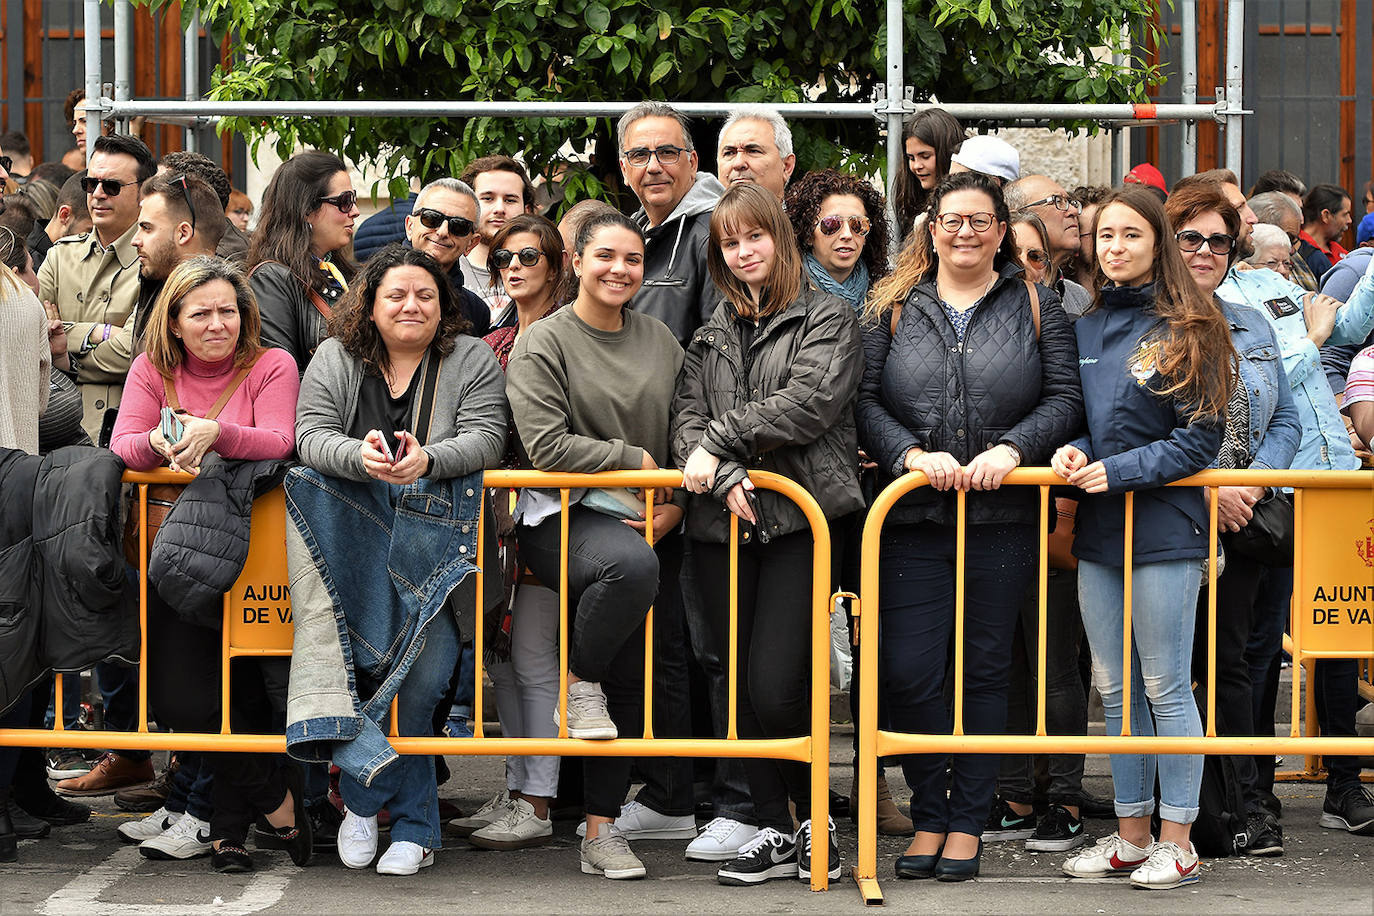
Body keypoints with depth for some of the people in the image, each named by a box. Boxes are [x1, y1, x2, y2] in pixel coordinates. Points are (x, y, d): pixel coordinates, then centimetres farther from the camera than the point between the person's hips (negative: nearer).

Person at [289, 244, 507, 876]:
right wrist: (360, 456, -23)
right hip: (353, 527, 1)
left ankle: (363, 796, -9)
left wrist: (428, 460, -26)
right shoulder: (334, 360, 13)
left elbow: (484, 438, -5)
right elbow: (311, 437, 0)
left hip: (431, 534, -1)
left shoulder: (472, 360, 8)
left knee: (422, 669, -24)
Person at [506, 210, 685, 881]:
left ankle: (600, 826, 3)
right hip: (561, 517, -5)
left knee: (628, 673, -2)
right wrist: (637, 461, -8)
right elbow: (547, 444, -11)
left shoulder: (660, 341, 15)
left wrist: (674, 505, 0)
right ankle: (578, 682, -12)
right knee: (630, 564, -38)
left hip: (644, 519, 5)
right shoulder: (543, 343, -1)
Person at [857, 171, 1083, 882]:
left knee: (984, 669, 6)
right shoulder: (893, 308, 8)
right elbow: (862, 399, 0)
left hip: (1002, 517, 0)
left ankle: (968, 822, 15)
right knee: (907, 672, -5)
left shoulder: (1034, 307, 7)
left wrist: (1011, 449, -14)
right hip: (912, 518, 0)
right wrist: (911, 454, -15)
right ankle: (929, 815, 12)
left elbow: (1065, 398, 0)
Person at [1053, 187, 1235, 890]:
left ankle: (1176, 840, 6)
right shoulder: (1085, 330, 11)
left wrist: (1118, 471, -15)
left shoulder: (1185, 331, -6)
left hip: (1163, 528, -6)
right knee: (1115, 688, 10)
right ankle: (1131, 835, 19)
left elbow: (1201, 438, -9)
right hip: (1097, 532, 6)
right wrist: (1071, 452, -3)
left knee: (1165, 687, -2)